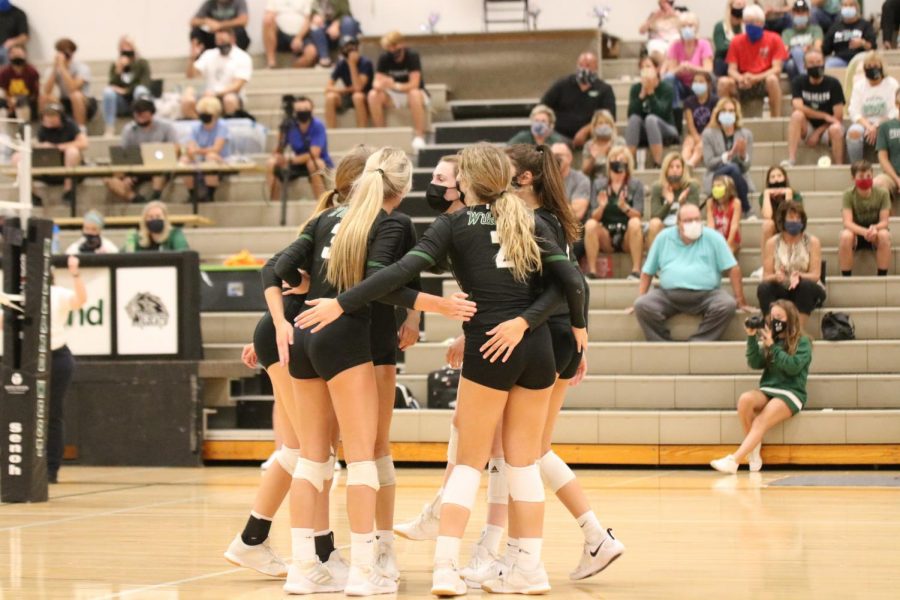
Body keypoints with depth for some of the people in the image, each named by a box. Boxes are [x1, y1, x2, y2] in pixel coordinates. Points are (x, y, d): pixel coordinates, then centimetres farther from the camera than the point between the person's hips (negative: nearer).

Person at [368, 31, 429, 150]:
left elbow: (414, 84, -25)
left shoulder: (412, 56, -17)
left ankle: (419, 136, -36)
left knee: (414, 94, -38)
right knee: (373, 95, -24)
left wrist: (395, 86, -42)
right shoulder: (384, 58, -7)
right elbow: (376, 82, -10)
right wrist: (380, 85, -35)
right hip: (393, 97, 3)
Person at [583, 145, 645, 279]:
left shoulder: (636, 184, 1)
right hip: (606, 236, 1)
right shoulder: (599, 184, 5)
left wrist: (624, 206, -31)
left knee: (635, 222, -31)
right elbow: (594, 217, -2)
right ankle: (591, 272, -30)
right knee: (590, 224, -27)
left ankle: (636, 271, -34)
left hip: (628, 236, -1)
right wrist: (601, 207, -24)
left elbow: (638, 215, -11)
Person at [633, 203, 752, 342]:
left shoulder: (712, 237, 1)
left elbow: (733, 268, 1)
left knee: (728, 305, -30)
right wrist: (640, 300, 6)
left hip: (706, 295, -1)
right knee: (642, 305, -25)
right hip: (668, 294, 1)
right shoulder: (664, 238, 7)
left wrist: (740, 300, -2)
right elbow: (647, 272, 12)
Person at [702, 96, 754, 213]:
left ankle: (745, 210, -27)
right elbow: (708, 162, -8)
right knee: (733, 168, -34)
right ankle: (746, 210, -28)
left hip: (740, 179, 2)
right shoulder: (708, 134, 2)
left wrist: (743, 155, -21)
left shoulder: (746, 134, 7)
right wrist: (729, 155, -20)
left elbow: (746, 166, 2)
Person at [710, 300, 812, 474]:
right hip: (768, 390, 5)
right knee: (745, 399, -31)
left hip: (791, 393, -5)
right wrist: (752, 338, -6)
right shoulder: (770, 340, 15)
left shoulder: (802, 342, 1)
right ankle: (754, 449, -21)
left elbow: (793, 367, -14)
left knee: (761, 421, -31)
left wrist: (772, 346, -16)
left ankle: (733, 461, -43)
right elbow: (755, 363, 5)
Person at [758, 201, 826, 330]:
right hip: (781, 292, 1)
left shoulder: (812, 242, -1)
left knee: (806, 285, -36)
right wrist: (776, 276, -27)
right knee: (763, 287, -30)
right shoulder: (772, 243, 2)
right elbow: (766, 277, -3)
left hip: (807, 291, -1)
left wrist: (799, 276, -30)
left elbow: (815, 275, -8)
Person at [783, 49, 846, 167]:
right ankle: (791, 160, -37)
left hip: (826, 127, -1)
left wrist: (818, 132, -15)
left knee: (836, 129, -36)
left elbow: (838, 116, -10)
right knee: (797, 115, -30)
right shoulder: (799, 82, -3)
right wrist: (825, 116, -21)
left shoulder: (833, 84, -7)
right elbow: (798, 107, -18)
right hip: (808, 127, 1)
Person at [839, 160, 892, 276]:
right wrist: (865, 232, -43)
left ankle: (882, 277, -23)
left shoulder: (882, 194, -11)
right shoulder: (848, 195, -14)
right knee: (845, 236, -35)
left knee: (884, 235, -34)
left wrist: (875, 228, -39)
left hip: (875, 233, 1)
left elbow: (884, 222, -14)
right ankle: (846, 279, -24)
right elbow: (847, 223, -23)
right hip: (856, 232, -1)